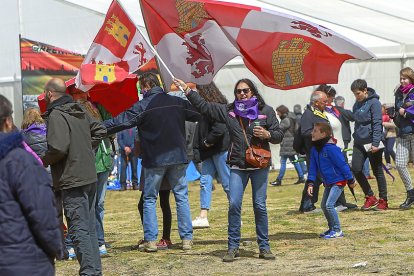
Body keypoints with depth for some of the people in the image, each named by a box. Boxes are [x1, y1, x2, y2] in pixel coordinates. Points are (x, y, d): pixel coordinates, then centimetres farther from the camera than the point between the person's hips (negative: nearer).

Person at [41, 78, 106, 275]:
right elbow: (100, 130, 21)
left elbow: (58, 148, -23)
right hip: (90, 177, 9)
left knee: (78, 230, -6)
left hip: (72, 181, -9)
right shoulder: (80, 111, 12)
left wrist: (43, 161, -6)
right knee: (89, 227, 15)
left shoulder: (56, 115, -14)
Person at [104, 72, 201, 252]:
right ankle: (187, 239, 7)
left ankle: (150, 240, 4)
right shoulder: (177, 102, 4)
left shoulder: (143, 106, -8)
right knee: (181, 197, 9)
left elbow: (120, 122, -10)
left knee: (149, 199, 8)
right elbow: (198, 114, 16)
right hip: (177, 157, 3)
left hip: (154, 160, -3)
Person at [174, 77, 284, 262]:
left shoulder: (266, 111, 3)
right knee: (234, 205, -5)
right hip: (237, 166, 2)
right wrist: (187, 90, 8)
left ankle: (264, 247, 9)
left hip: (260, 165, -2)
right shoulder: (228, 111, 8)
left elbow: (279, 135, 6)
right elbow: (204, 106, 10)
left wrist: (267, 134, -14)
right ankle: (233, 247, 3)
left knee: (259, 205, 0)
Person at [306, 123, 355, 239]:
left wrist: (350, 180, -14)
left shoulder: (331, 148, -23)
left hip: (338, 181, -9)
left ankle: (337, 230, -4)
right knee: (324, 205, 12)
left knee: (329, 205, -15)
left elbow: (342, 164, -19)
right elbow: (313, 167, 6)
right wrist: (310, 183, -3)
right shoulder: (315, 149, 2)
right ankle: (332, 228, 27)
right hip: (328, 183, 9)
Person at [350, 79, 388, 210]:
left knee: (378, 172, 2)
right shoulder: (357, 104, 11)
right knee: (356, 169, -4)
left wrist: (375, 143, -20)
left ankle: (383, 201, 13)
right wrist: (355, 136, 15)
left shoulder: (374, 102, -11)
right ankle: (370, 198, 10)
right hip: (359, 143, 7)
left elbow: (377, 124, -15)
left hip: (372, 144, -7)